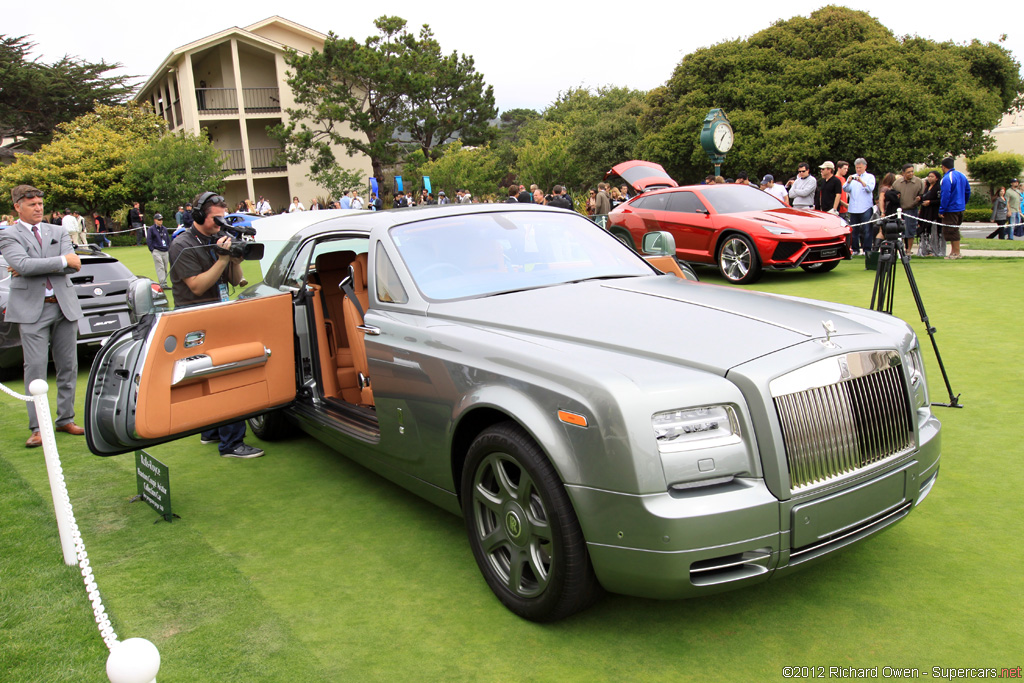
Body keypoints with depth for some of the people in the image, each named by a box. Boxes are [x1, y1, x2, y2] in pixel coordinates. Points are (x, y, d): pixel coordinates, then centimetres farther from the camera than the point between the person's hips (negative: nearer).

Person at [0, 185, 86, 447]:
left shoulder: (58, 232, 12)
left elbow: (74, 266, -3)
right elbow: (22, 264, -16)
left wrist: (33, 268, -11)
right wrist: (63, 261, -14)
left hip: (64, 306, 4)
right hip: (31, 310, -4)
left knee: (68, 366, 8)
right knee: (35, 367, -5)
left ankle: (65, 419, 20)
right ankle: (37, 428, 1)